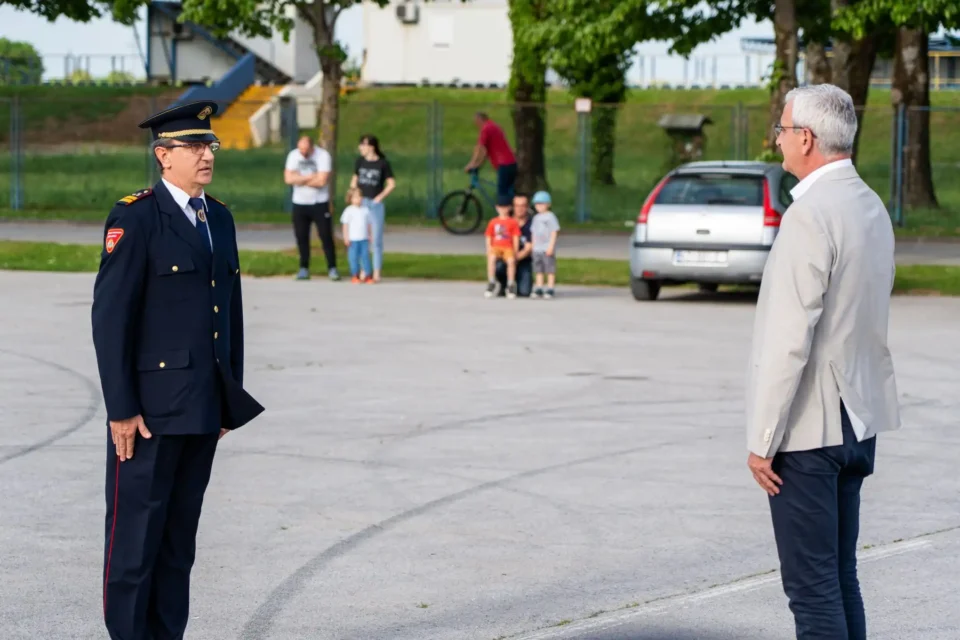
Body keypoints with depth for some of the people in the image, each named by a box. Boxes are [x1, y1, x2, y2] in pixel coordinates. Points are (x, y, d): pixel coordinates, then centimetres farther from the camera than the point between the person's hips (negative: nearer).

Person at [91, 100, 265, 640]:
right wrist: (121, 408, -15)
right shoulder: (135, 218, -10)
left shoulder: (220, 219, 13)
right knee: (136, 532, -1)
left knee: (180, 535, 11)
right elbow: (110, 317, -13)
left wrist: (233, 397, 13)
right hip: (150, 408, -7)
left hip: (205, 408, 7)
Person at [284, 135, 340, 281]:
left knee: (326, 236, -4)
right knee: (301, 237, 4)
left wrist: (300, 179, -11)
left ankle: (332, 269, 2)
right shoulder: (293, 155, -2)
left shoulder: (323, 155, -13)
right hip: (300, 203, 3)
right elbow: (288, 178, -12)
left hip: (320, 203, -3)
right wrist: (310, 177, -17)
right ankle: (304, 269, 12)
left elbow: (321, 181, -21)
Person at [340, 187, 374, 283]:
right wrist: (346, 237, -7)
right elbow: (345, 224, -3)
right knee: (354, 257, 1)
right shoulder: (349, 210, -3)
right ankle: (355, 275, 8)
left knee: (365, 256, 3)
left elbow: (369, 224, 13)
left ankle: (367, 274, 7)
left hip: (364, 239, 3)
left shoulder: (365, 210, 7)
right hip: (353, 239, -3)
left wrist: (371, 235, 11)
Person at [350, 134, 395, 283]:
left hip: (376, 204, -3)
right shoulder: (360, 161, 5)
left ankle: (376, 272, 5)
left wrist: (380, 197, -8)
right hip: (361, 202, 3)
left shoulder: (383, 163, -4)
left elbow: (391, 184, 0)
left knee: (376, 239, -1)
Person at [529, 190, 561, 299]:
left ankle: (550, 290, -2)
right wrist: (533, 247, 14)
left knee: (550, 270, -4)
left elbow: (554, 232, -9)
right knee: (539, 270, 8)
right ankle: (539, 289, 12)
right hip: (537, 249, 7)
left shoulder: (550, 217, -5)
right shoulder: (536, 218, 15)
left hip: (547, 249, -7)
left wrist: (551, 246, -16)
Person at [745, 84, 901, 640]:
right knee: (841, 577, 16)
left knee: (813, 587, -5)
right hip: (859, 420, 9)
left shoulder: (810, 215, -19)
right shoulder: (871, 206, 11)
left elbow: (790, 338, -22)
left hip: (810, 427, -9)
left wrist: (763, 440, -17)